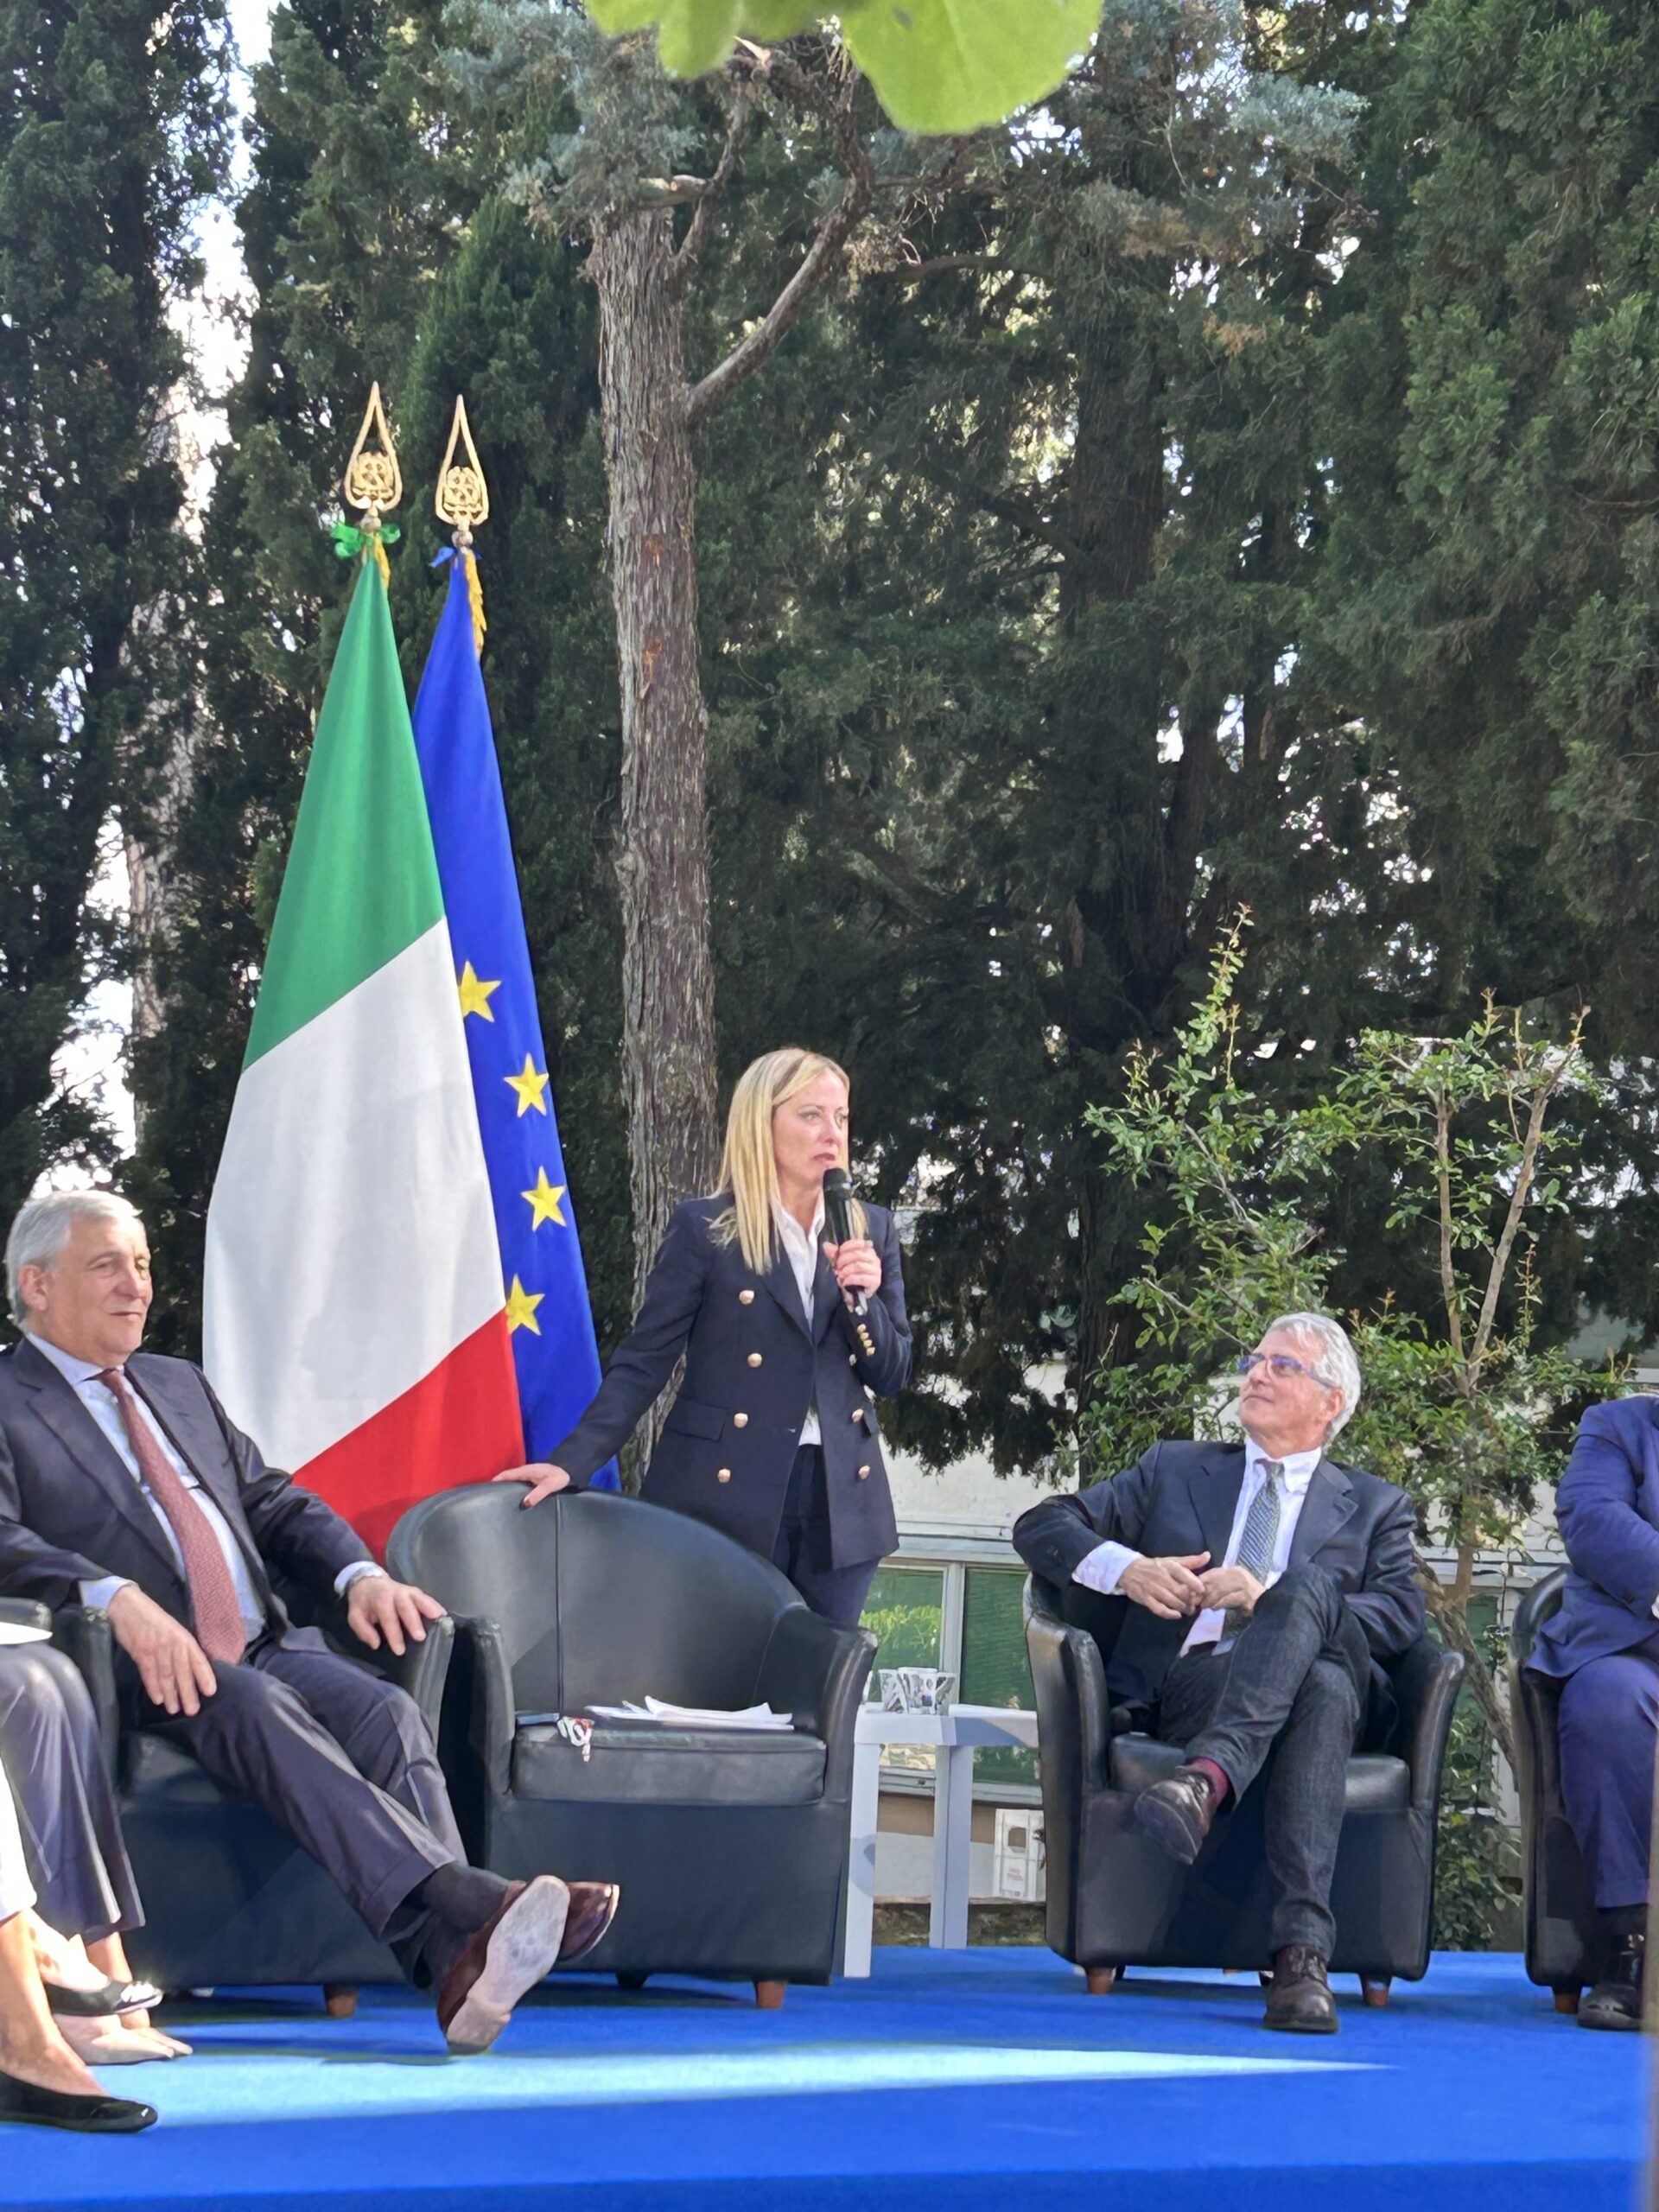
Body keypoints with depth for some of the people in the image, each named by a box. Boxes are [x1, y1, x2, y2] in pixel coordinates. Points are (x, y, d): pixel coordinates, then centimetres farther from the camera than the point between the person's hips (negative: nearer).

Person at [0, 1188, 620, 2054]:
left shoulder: (180, 1386, 29)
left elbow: (274, 1502, 25)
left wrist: (359, 1573, 2)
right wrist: (117, 1599, -29)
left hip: (266, 1648, 6)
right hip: (145, 1675, -6)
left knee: (388, 1712, -25)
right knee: (256, 1710, -36)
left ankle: (459, 1960, -46)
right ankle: (458, 1905, -55)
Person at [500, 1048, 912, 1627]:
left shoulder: (872, 1230, 11)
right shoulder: (704, 1229, -1)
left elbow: (891, 1376, 11)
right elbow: (644, 1362, -2)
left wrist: (863, 1298, -9)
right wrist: (572, 1464, -13)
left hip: (840, 1503, 4)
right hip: (727, 1498, -4)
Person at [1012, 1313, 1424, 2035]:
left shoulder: (1372, 1507, 25)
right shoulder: (1175, 1471, 29)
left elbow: (1400, 1617, 5)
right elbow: (1041, 1526, 19)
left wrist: (1273, 1602, -11)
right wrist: (1125, 1569, -3)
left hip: (1324, 1691, 0)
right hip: (1184, 1692, 0)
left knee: (1307, 1584, -36)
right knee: (1320, 1684, -37)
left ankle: (1208, 1776, -58)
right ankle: (1302, 1945, -55)